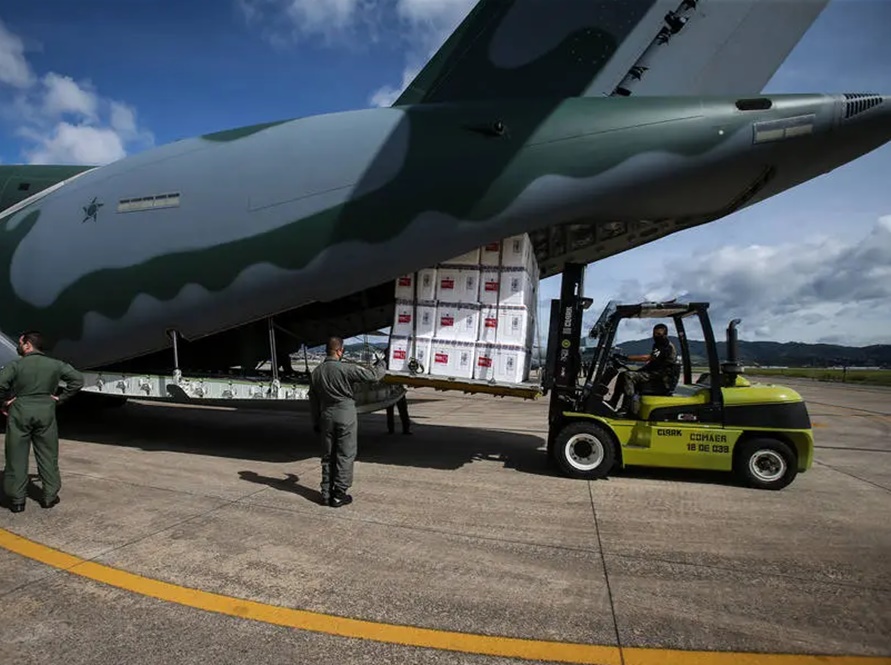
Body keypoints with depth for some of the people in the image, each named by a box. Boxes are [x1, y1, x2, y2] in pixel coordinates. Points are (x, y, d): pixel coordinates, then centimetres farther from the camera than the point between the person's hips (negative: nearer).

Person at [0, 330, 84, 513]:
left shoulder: (16, 365, -9)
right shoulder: (55, 364, -1)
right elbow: (78, 379, 0)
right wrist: (61, 398, 4)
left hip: (20, 412, -2)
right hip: (46, 412, 2)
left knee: (17, 457, 8)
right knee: (48, 456, 11)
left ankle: (16, 499, 13)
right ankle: (50, 496, 15)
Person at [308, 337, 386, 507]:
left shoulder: (316, 372, 5)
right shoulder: (347, 369, -14)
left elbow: (313, 400, 12)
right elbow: (373, 376, -10)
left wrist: (316, 422, 21)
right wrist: (380, 366, 12)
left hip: (326, 416, 6)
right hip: (346, 416, -5)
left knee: (327, 456, 14)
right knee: (345, 455, 3)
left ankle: (326, 494, 19)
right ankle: (339, 495, 6)